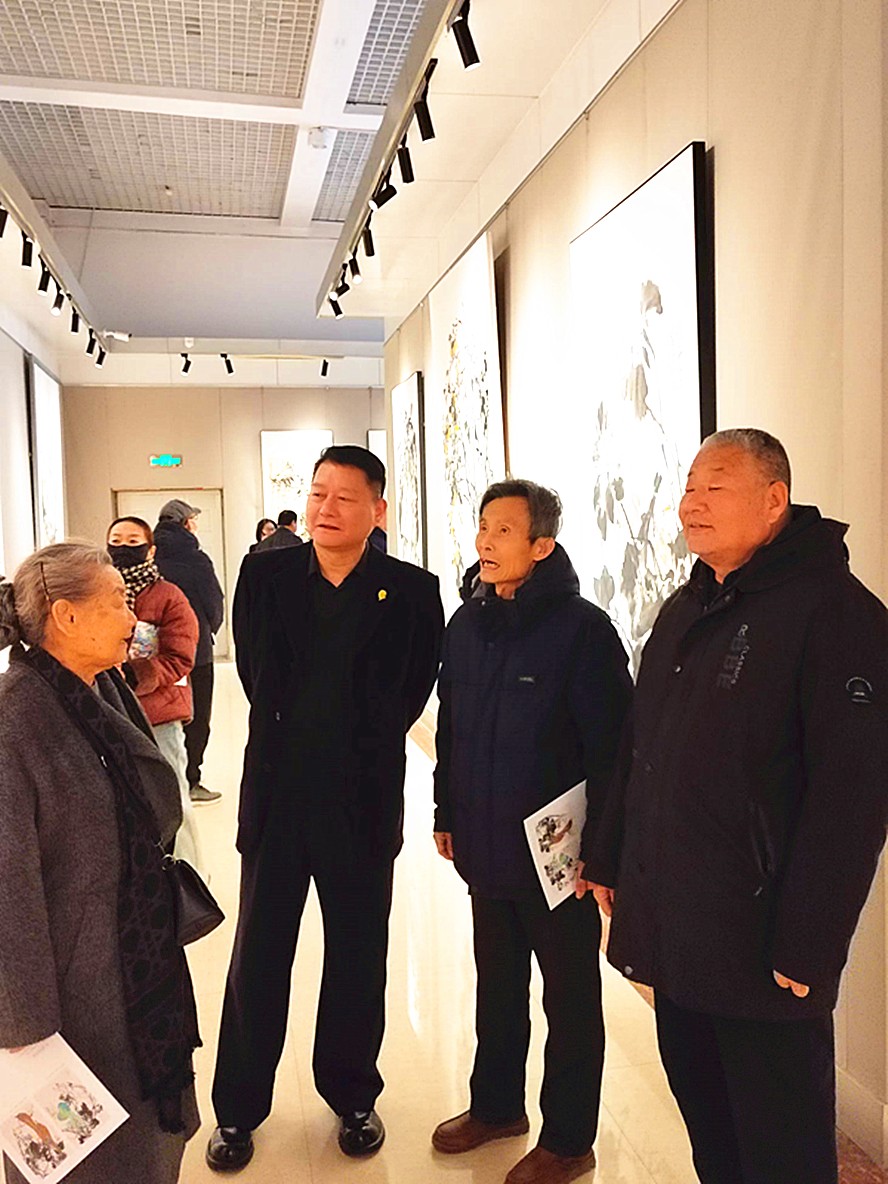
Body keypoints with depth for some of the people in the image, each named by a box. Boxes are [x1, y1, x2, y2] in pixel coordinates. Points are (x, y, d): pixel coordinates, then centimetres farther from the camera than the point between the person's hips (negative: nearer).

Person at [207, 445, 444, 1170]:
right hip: (276, 794, 1)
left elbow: (405, 699, -2)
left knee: (358, 959, 15)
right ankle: (238, 1110, 33)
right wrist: (297, 737, 1)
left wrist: (359, 746, -2)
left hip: (363, 801, -1)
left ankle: (354, 1096, 37)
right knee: (258, 956, 14)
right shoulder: (264, 574, 0)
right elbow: (259, 681, 2)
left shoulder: (412, 592, -5)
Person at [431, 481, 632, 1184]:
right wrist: (447, 814, 13)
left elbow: (613, 748, -17)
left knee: (570, 996, 14)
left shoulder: (582, 629, -17)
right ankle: (497, 1105, 44)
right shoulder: (467, 623, 3)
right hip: (487, 848, 6)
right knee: (497, 986, 23)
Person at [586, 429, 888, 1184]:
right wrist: (611, 859, 14)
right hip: (673, 933, 7)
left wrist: (808, 947, -19)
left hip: (758, 945, -6)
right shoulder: (684, 611, 11)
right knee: (706, 1123, 21)